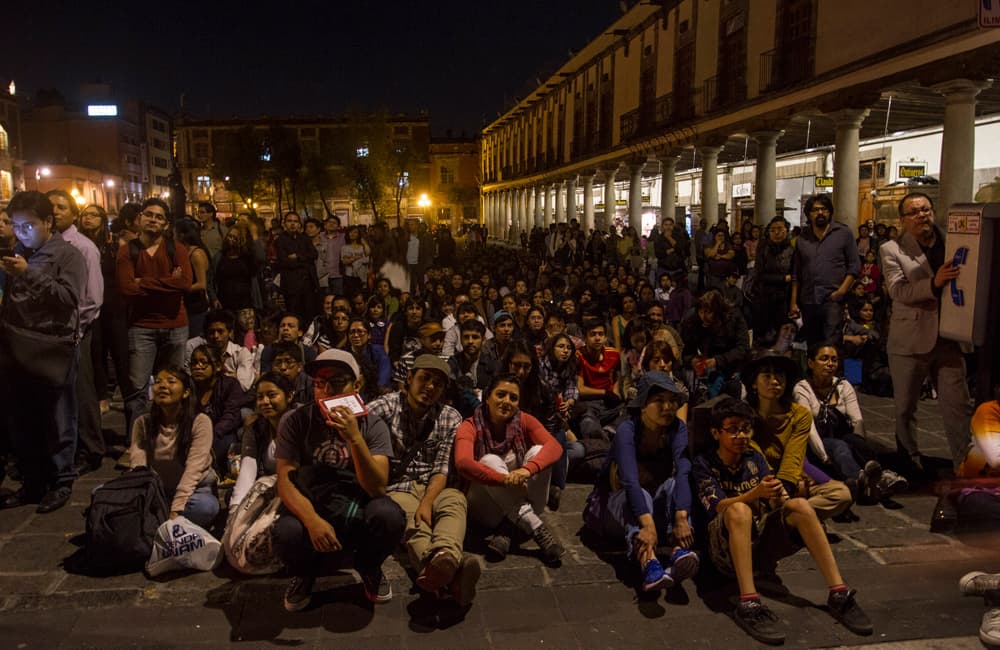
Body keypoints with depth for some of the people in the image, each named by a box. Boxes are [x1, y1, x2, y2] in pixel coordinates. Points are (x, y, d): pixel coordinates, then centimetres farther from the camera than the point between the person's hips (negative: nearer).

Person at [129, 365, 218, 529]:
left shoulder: (200, 422, -13)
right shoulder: (143, 423, -1)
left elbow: (193, 470, -21)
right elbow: (137, 467, -13)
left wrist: (175, 511, -31)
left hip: (193, 490, -3)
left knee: (206, 506, -37)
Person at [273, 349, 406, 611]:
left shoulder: (373, 425, -6)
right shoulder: (294, 422, -5)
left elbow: (377, 488, -18)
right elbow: (285, 481, -12)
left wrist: (355, 438, -32)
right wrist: (313, 521, -31)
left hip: (358, 515, 0)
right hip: (310, 511, 0)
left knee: (389, 515, -33)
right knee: (287, 532, -34)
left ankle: (369, 569, 4)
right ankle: (304, 573, 5)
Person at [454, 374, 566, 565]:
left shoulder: (524, 421, -4)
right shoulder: (471, 427, -11)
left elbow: (554, 447, -22)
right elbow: (463, 463, -31)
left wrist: (528, 469, -42)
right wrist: (505, 479, -45)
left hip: (521, 501, 2)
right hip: (486, 506, -2)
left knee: (538, 451, -20)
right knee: (490, 460, -29)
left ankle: (507, 529, -22)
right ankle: (537, 530, -35)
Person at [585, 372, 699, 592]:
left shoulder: (677, 429, -11)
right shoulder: (628, 430, -22)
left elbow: (683, 473, -28)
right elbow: (630, 481, -37)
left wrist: (681, 519, -44)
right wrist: (648, 525, -52)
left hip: (657, 505, 3)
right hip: (614, 506, -3)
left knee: (672, 485, -28)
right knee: (640, 495, -36)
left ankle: (679, 553, -49)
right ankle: (648, 563, -60)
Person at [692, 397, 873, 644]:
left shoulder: (755, 457, 11)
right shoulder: (704, 464, -2)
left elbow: (775, 504, 1)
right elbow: (717, 507, -16)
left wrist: (778, 496, -25)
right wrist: (755, 493, -33)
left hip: (760, 541, 4)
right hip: (726, 549, -4)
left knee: (800, 505, -20)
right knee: (739, 509, -35)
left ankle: (839, 594, -21)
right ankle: (748, 604, -42)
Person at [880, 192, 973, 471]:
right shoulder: (892, 250, -2)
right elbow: (897, 291, -15)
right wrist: (934, 283, -28)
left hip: (948, 339, 2)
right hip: (910, 341, -2)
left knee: (959, 406, 1)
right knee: (905, 407, 9)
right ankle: (910, 463, 24)